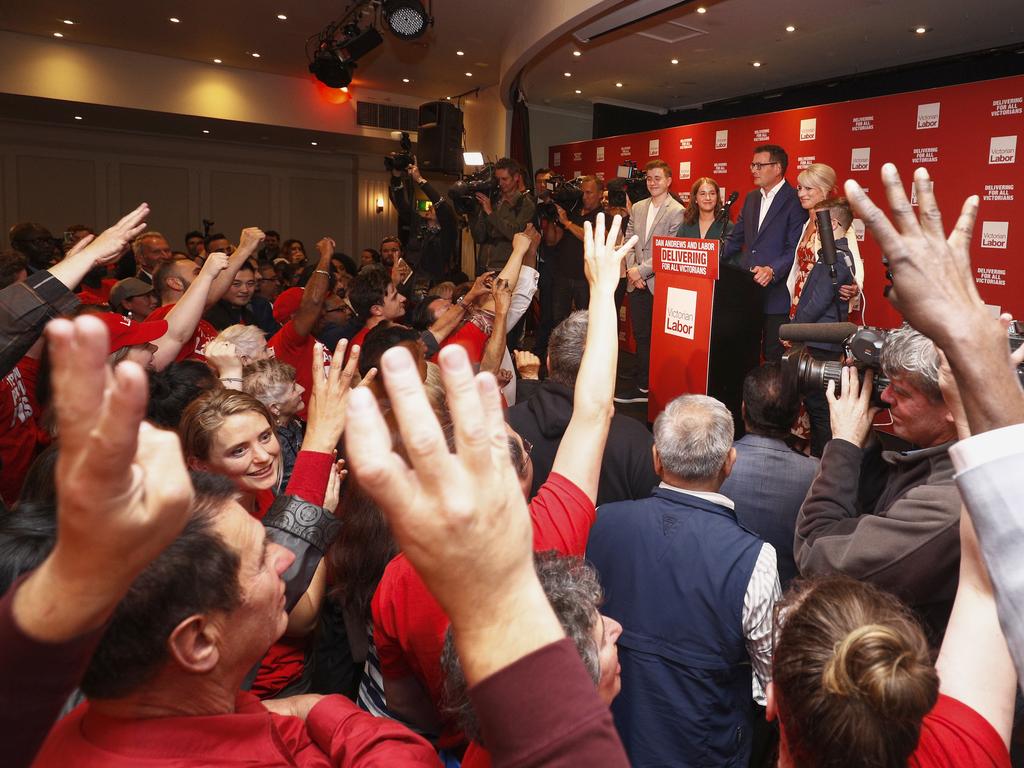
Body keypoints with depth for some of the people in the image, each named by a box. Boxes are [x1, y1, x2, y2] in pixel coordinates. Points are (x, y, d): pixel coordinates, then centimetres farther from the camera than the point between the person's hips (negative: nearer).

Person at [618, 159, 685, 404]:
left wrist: (641, 270, -13)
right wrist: (631, 270, -2)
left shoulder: (676, 212, -7)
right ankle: (641, 386, 18)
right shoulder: (638, 207, 13)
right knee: (641, 336, 10)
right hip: (637, 283, 6)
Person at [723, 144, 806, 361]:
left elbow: (795, 249, -14)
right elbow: (735, 239, 18)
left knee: (774, 355, 2)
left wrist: (772, 270, -28)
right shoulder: (751, 198, 15)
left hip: (776, 292, -6)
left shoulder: (795, 201, -7)